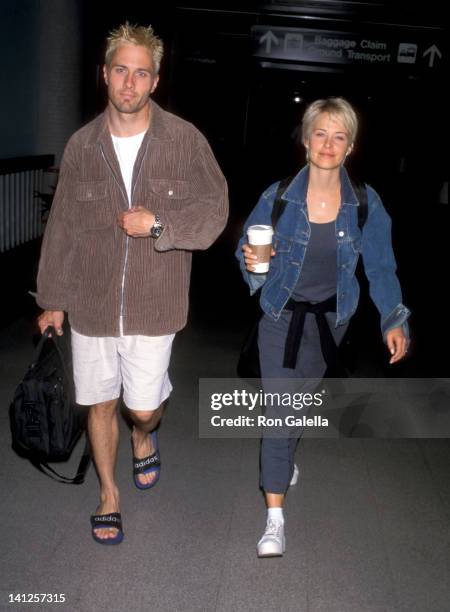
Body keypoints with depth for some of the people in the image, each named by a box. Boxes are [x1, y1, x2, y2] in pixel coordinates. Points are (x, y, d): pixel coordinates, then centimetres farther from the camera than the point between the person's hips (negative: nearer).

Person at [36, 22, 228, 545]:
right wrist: (54, 298, 10)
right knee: (100, 403, 13)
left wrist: (158, 222, -19)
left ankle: (144, 436, 46)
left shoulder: (185, 140, -5)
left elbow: (214, 210, -4)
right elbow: (62, 227, 7)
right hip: (91, 302, 2)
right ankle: (109, 494, 36)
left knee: (143, 407, 6)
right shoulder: (81, 145, 2)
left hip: (153, 303, -2)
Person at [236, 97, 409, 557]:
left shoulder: (365, 204, -8)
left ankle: (282, 457, 52)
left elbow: (380, 267, -5)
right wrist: (251, 262, -26)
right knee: (281, 408, -6)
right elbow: (247, 249, -3)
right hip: (282, 316, -2)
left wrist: (394, 321, -14)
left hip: (331, 319, 2)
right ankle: (275, 519, 4)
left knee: (302, 396, 20)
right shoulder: (278, 197, -11)